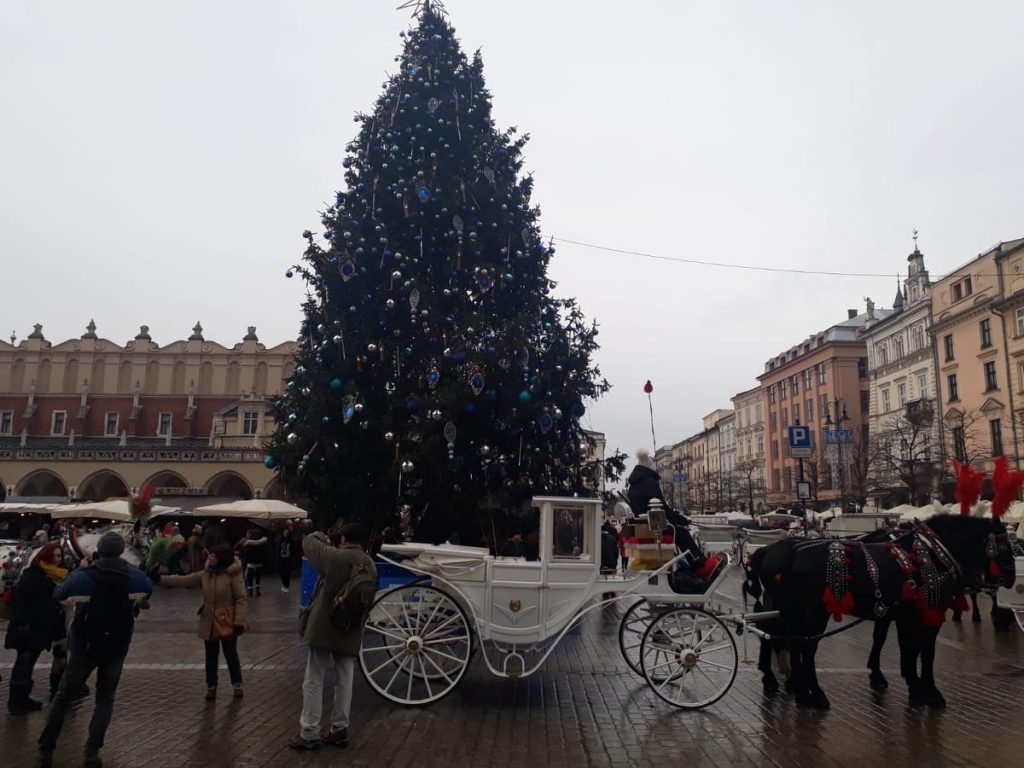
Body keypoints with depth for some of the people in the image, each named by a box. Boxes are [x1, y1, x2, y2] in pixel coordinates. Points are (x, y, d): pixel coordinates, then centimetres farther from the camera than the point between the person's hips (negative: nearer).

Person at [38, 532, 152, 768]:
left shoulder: (82, 576, -16)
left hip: (85, 645, -1)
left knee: (64, 696, 15)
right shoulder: (134, 576, -9)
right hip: (116, 647, 1)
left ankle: (46, 749, 19)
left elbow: (57, 594, 3)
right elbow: (148, 590, 13)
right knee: (105, 699, 11)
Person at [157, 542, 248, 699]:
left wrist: (239, 621, -18)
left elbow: (240, 599, -15)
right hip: (209, 622, 5)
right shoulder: (204, 575, 1)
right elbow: (183, 580, 1)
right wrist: (160, 579, -7)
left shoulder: (232, 575, -16)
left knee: (230, 654, 6)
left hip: (227, 622, -5)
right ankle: (211, 686, 28)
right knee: (211, 655, 14)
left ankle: (237, 684, 22)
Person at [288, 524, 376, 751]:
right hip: (351, 632, 5)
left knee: (314, 681, 5)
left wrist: (322, 536, 19)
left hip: (324, 628, -5)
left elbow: (308, 542, 0)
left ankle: (309, 734, 10)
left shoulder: (334, 557, -15)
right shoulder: (370, 565, 2)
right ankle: (340, 730, 22)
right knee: (344, 681, 14)